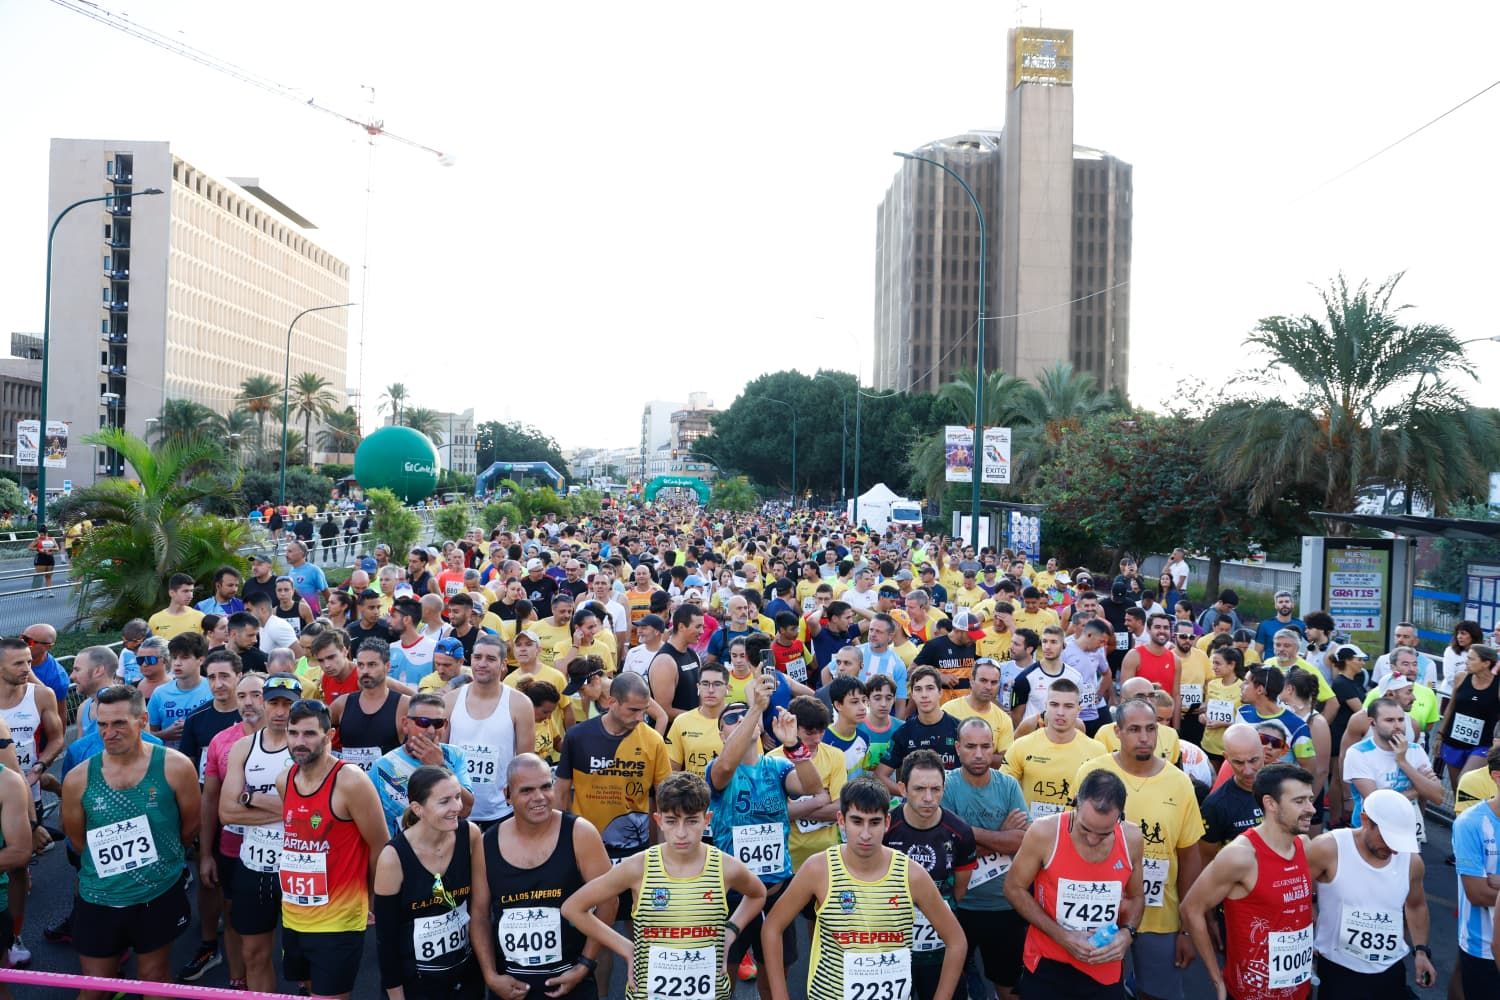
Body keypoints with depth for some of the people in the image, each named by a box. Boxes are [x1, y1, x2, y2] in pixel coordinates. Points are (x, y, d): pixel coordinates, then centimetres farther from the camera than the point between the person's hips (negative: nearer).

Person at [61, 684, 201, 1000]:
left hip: (160, 896, -1)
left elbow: (191, 824, -2)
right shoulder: (78, 779, -9)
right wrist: (111, 862, 7)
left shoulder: (174, 766, -15)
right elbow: (76, 837, 6)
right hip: (98, 900, 1)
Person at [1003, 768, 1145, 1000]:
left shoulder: (1132, 839, -9)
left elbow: (1136, 896, 8)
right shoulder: (1044, 832, -20)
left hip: (1105, 969, 3)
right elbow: (1014, 888, -9)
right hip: (1047, 964, -2)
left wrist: (1127, 932, -12)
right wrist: (1062, 936, -16)